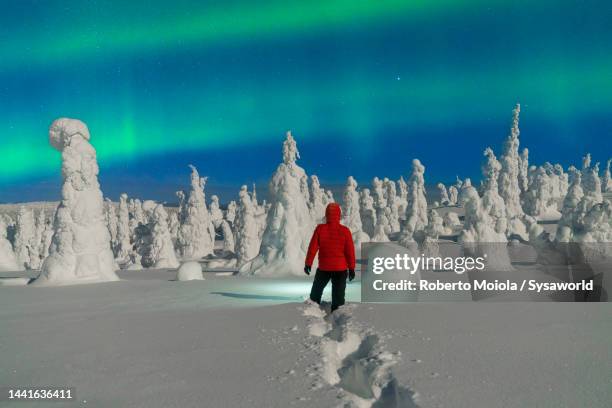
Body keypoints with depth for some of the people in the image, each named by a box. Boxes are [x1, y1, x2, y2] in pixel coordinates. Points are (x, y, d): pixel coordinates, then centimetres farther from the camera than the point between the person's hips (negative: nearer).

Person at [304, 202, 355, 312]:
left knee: (316, 292, 20)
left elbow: (312, 248, -5)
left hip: (323, 268, 0)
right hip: (340, 269, 0)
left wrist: (308, 264, 6)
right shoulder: (345, 231, -8)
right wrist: (351, 268, 4)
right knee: (338, 296, 7)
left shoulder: (320, 229, -9)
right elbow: (350, 251, -5)